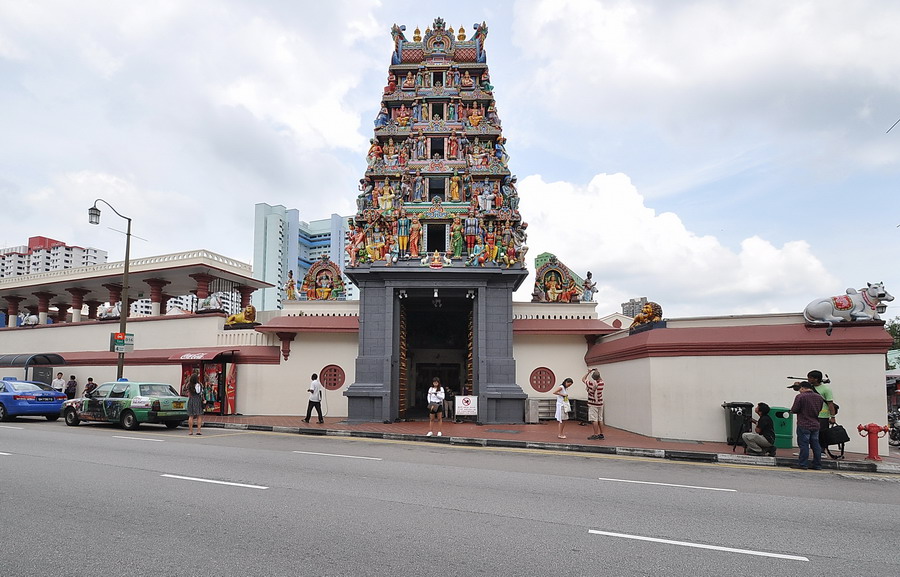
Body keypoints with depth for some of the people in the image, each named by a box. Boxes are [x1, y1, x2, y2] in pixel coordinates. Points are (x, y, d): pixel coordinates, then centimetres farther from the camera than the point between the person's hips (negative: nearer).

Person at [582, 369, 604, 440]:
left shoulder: (591, 384, -16)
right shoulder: (601, 383, -3)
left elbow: (583, 379, 0)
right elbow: (600, 379, 23)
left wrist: (589, 372, 6)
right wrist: (598, 372, 19)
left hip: (593, 404, -5)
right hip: (600, 404, 6)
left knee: (594, 420, -4)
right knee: (600, 420, 10)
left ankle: (595, 435, -4)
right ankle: (601, 434, 14)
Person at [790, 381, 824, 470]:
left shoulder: (800, 397, -14)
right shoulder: (819, 397, 6)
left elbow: (794, 410, -13)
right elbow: (820, 409, 16)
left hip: (803, 425, -6)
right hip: (815, 425, 6)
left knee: (804, 445, -2)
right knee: (816, 445, 11)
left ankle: (803, 464, 0)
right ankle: (817, 465, 16)